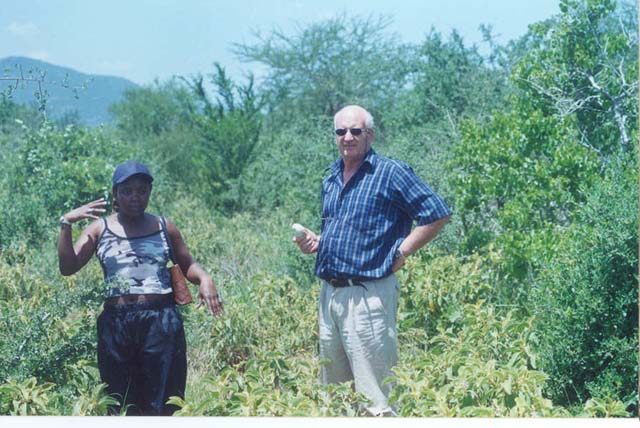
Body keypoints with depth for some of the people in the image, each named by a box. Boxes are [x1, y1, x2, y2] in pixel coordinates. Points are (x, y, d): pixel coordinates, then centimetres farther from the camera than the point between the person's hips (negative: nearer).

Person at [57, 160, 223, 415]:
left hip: (162, 321, 0)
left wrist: (204, 279, -6)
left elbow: (187, 266, 16)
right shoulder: (100, 229, 6)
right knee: (122, 406, 7)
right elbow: (68, 267, -2)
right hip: (116, 322, 0)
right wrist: (66, 224, -11)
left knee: (160, 405, 1)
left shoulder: (165, 228, 9)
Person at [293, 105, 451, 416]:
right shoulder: (330, 180, 16)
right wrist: (315, 242, 8)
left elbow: (437, 214, -9)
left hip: (368, 296, -8)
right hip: (329, 295, 8)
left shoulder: (391, 173, -6)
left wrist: (400, 253, -10)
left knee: (373, 396, -5)